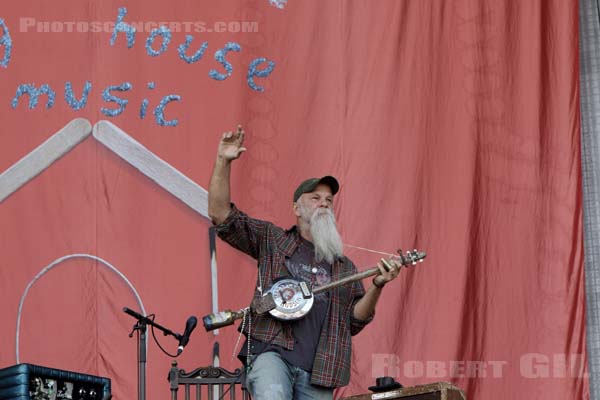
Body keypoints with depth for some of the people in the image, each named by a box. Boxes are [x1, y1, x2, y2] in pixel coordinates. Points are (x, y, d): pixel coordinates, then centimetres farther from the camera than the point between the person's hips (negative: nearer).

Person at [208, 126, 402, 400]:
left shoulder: (345, 267, 20)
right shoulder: (272, 241, 13)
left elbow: (355, 321, 14)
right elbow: (220, 214, 5)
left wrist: (377, 286, -3)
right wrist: (223, 162, -4)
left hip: (317, 372, 4)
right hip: (271, 352, -4)